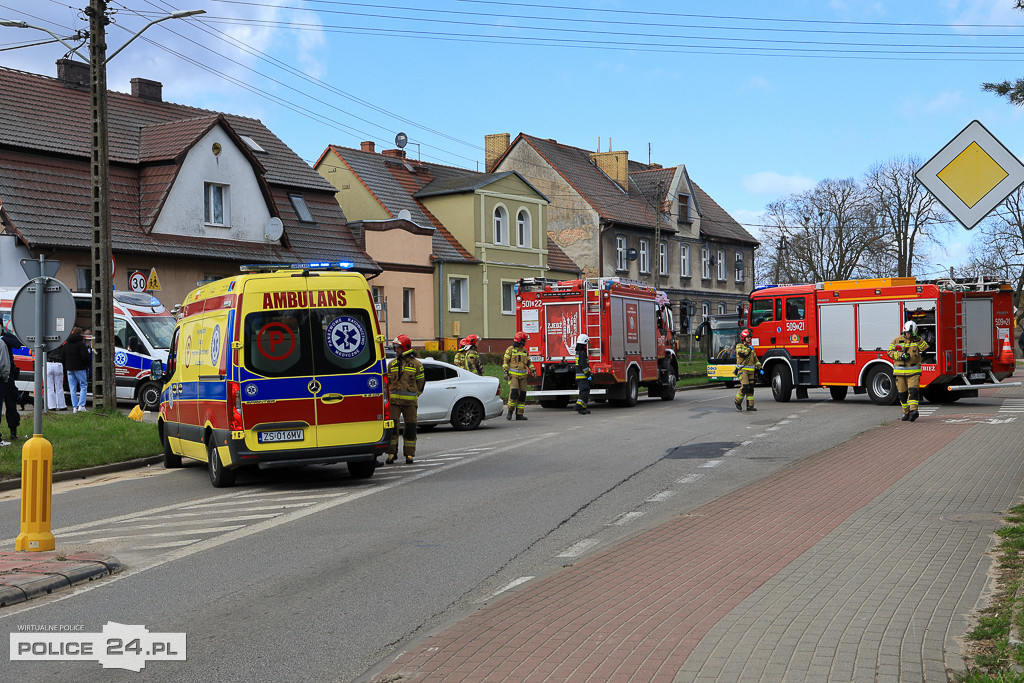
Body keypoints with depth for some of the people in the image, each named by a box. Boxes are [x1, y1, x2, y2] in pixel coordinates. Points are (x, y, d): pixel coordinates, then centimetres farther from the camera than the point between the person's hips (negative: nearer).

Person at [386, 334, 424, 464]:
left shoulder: (416, 364, 2)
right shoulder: (392, 364, 12)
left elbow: (420, 383, 7)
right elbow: (387, 381, 20)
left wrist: (413, 396, 6)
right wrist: (389, 395, 13)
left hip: (409, 402, -2)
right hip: (394, 401, 2)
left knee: (410, 428, 2)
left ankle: (409, 454, 11)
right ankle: (392, 452, 6)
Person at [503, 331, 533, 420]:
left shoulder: (525, 351, 15)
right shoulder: (510, 349, 0)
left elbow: (528, 362, 21)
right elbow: (505, 361, -2)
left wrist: (533, 370, 7)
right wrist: (506, 372, -11)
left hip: (522, 376, 6)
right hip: (513, 375, -6)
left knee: (522, 395, 2)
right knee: (514, 393, -18)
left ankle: (519, 414, 6)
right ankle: (510, 411, -4)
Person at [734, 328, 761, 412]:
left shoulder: (750, 347, 18)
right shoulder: (739, 346, -3)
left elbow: (755, 359, 20)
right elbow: (741, 353, -23)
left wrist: (760, 368, 11)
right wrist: (749, 349, -8)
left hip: (751, 371, 7)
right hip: (742, 370, -7)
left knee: (750, 388, 4)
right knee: (745, 386, -17)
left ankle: (750, 406, 6)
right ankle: (738, 401, 2)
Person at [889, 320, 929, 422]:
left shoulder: (918, 340, 4)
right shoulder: (897, 340, 3)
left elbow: (926, 348, -10)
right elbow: (890, 352, 2)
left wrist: (918, 340, -21)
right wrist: (900, 355, -14)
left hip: (913, 371, -2)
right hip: (900, 371, 2)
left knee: (913, 390, -17)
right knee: (902, 393, 6)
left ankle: (913, 411, -25)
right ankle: (906, 412, 18)